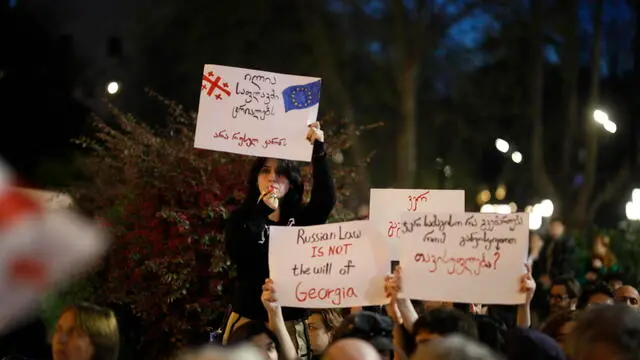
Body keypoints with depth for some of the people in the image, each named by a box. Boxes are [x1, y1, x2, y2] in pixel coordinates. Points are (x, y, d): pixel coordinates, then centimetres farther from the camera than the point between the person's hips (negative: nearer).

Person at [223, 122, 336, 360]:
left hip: (290, 324, 1)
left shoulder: (301, 218, 10)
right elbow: (237, 254, -14)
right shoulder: (242, 218, 5)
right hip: (249, 321, -1)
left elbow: (326, 198, -10)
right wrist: (262, 211, -23)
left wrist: (318, 150, -19)